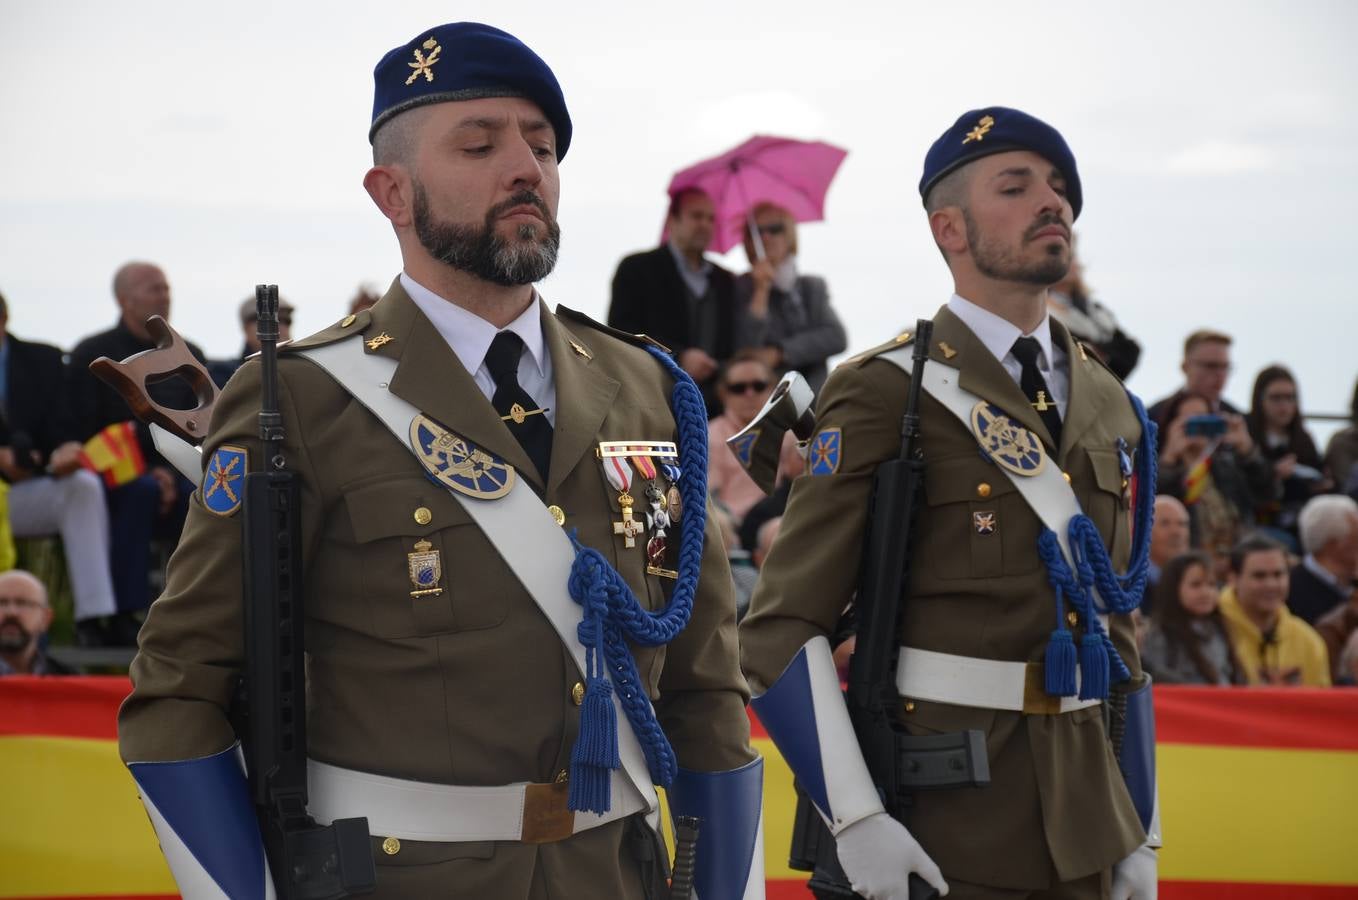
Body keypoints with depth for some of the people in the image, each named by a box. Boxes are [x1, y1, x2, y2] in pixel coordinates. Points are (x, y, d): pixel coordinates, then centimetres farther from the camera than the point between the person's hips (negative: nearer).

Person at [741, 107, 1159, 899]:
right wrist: (857, 821, -19)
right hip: (939, 832, -6)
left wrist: (1140, 835, 11)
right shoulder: (885, 395, -7)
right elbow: (783, 625, -11)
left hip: (1082, 827, 6)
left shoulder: (1110, 408, 12)